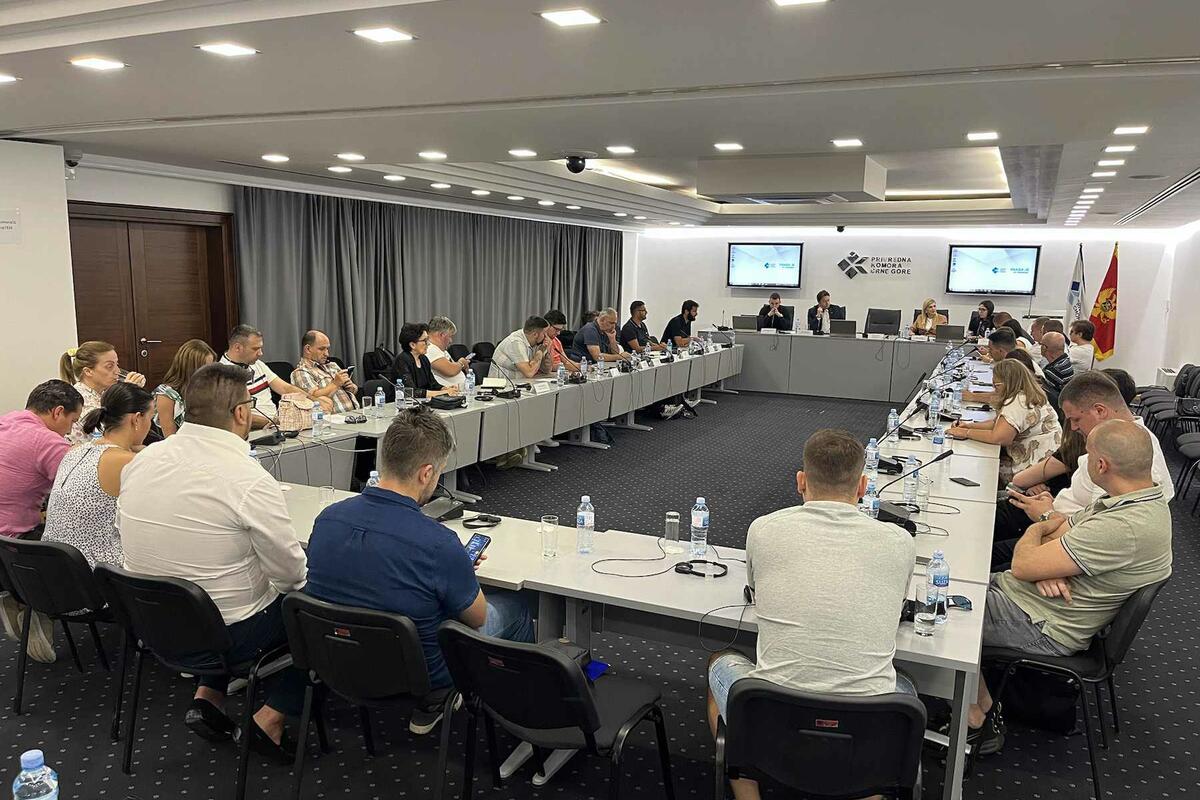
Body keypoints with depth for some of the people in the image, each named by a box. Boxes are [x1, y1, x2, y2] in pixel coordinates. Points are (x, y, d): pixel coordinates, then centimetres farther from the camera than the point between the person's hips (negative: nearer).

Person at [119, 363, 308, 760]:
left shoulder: (141, 460, -5)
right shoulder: (249, 479, -25)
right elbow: (291, 572, -18)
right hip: (225, 634, -7)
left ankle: (207, 696, 21)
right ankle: (270, 721, 10)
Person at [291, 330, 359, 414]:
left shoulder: (332, 365, 23)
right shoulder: (300, 373, 0)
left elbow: (355, 389, 26)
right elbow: (314, 397, -15)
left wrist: (352, 387, 5)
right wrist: (335, 384, -9)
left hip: (356, 412, 7)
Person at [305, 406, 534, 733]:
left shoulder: (327, 518, -15)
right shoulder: (439, 544, -33)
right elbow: (477, 618, -14)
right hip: (419, 677, -5)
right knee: (513, 606, 19)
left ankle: (426, 707, 33)